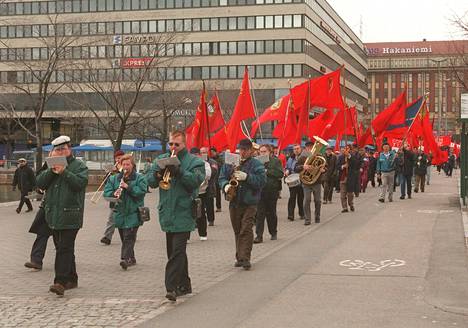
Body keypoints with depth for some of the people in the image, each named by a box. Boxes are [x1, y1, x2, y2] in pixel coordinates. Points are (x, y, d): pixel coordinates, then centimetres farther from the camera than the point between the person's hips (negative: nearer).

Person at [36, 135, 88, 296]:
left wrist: (64, 171, -21)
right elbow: (40, 183, 5)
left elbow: (80, 183, -16)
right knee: (62, 248, 13)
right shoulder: (52, 166, 16)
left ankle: (61, 282, -18)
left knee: (65, 248, -13)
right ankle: (71, 279, 24)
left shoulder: (79, 165, 0)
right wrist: (51, 170, -8)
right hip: (54, 214, 6)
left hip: (70, 215, -6)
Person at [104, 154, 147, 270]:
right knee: (124, 238, 11)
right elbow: (106, 191, 4)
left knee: (129, 237, -13)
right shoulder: (114, 178, 12)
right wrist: (114, 194, -17)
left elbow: (142, 191, -14)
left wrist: (128, 187, -22)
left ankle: (126, 259, -20)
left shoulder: (139, 178, 0)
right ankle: (131, 259, 22)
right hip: (119, 214, 5)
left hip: (133, 214, -5)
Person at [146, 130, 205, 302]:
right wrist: (158, 173, -15)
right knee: (174, 251, 13)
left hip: (183, 214, -6)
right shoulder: (161, 159, 13)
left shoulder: (194, 161, -1)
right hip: (168, 214, 6)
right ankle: (184, 285, 25)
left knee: (177, 251, -13)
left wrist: (179, 172, -28)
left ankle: (172, 286, -16)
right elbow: (150, 180, 6)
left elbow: (197, 180, -17)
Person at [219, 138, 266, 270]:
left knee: (246, 230, -10)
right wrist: (225, 185, -11)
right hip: (234, 202, 4)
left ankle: (245, 258, -10)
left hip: (249, 203, -4)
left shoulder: (256, 164, -2)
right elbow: (222, 177, 10)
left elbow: (261, 180, -12)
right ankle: (239, 257, 21)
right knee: (237, 231, 11)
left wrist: (246, 177, -22)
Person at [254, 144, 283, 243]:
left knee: (271, 213, 12)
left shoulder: (275, 161, 0)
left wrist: (267, 171, -16)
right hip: (259, 191, 1)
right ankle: (259, 236, -5)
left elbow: (280, 174, -11)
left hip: (272, 191, -1)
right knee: (259, 213, -5)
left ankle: (273, 233, 30)